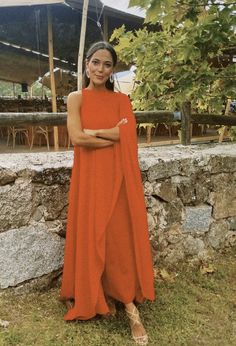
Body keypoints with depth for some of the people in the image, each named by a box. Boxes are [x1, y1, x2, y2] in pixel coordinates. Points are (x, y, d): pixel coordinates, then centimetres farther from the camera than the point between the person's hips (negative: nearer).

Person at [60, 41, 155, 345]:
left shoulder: (121, 100, 9)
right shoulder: (76, 98, 4)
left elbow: (129, 135, -7)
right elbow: (77, 138, -11)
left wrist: (94, 132, -11)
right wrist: (115, 134, -7)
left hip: (117, 177, 1)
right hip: (89, 178, -1)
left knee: (120, 237, 1)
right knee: (91, 236, 4)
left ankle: (130, 306, 8)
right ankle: (97, 296, 22)